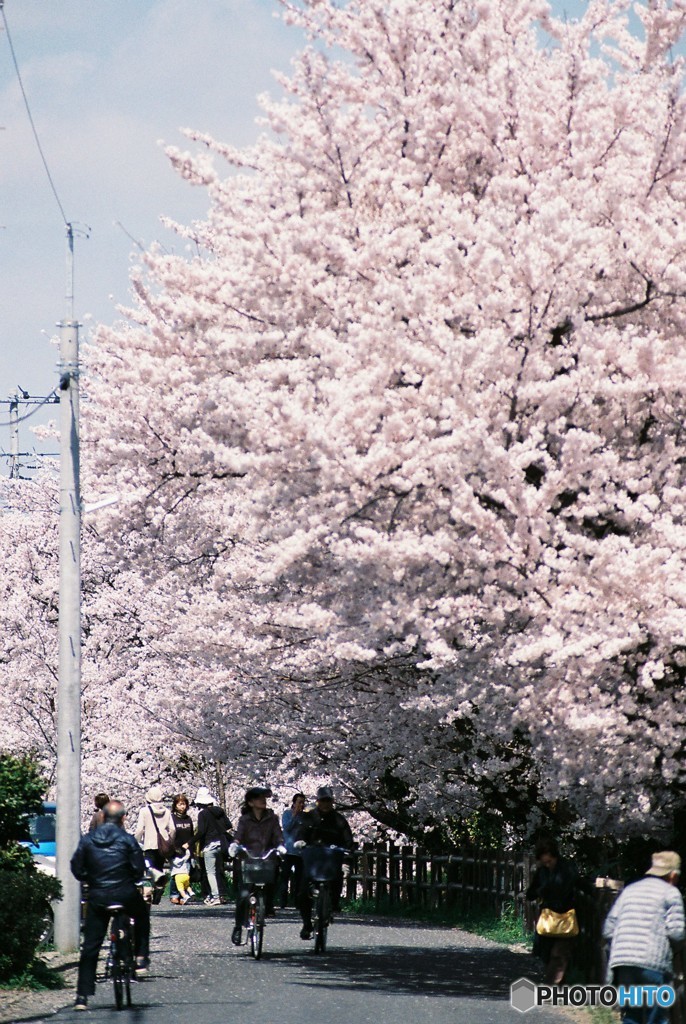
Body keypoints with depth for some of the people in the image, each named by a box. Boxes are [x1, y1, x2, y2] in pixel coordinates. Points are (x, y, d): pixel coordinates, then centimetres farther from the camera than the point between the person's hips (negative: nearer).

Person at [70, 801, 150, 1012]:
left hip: (97, 897, 2)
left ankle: (82, 995, 2)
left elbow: (76, 868, 3)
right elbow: (139, 869, -5)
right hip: (125, 894, -2)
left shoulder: (87, 839, 3)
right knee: (142, 917, 31)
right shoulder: (127, 840, -4)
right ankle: (141, 959, 22)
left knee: (90, 946, 6)